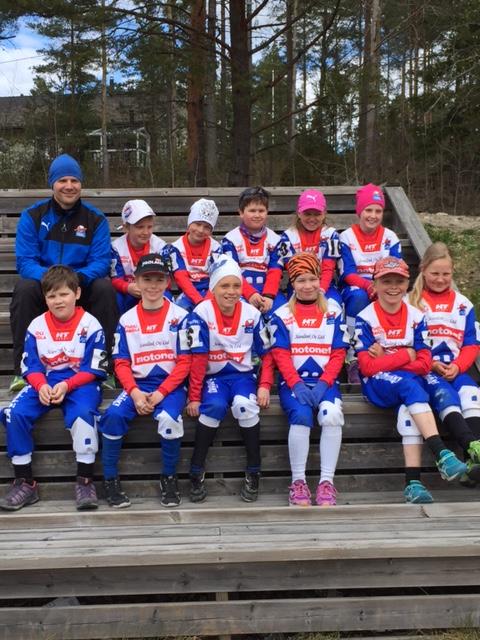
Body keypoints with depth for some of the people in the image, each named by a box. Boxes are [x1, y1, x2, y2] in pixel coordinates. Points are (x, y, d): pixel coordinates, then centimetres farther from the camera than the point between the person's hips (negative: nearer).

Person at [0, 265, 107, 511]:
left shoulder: (90, 325, -7)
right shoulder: (36, 326, 3)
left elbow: (94, 369, -8)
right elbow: (30, 366, 3)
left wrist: (67, 385, -22)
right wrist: (41, 386, -18)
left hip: (80, 383, -3)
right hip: (45, 383, 4)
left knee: (82, 413, -35)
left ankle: (85, 481, -20)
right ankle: (25, 482, -9)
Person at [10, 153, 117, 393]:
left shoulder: (95, 219, -1)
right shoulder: (32, 216, -2)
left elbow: (101, 261, -10)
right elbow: (25, 262, -11)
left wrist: (78, 278, -33)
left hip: (82, 289, 0)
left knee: (105, 287, -29)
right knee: (24, 288, -31)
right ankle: (22, 369, -23)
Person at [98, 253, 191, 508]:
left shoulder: (179, 316, -2)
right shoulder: (126, 320, 6)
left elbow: (184, 362, -6)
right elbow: (121, 363, 3)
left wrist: (160, 394, -15)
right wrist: (135, 392, -14)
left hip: (170, 384, -2)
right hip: (138, 384, 3)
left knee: (168, 418, -31)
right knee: (114, 415, -24)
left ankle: (169, 478, -5)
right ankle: (110, 479, -4)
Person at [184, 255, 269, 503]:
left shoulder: (252, 314, -1)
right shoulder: (201, 314, -9)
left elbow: (266, 353, 5)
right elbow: (198, 359, -11)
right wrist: (194, 397, -13)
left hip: (242, 374, 2)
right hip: (213, 375, -1)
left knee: (245, 406, -29)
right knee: (215, 406, -32)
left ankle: (253, 472, -12)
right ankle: (196, 472, -15)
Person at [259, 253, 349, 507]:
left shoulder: (333, 312, 11)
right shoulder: (281, 315, 8)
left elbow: (338, 353, 4)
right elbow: (281, 354, -1)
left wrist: (323, 383, -11)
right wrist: (296, 384, -15)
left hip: (324, 381, 1)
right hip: (293, 381, -1)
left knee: (331, 415, -29)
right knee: (301, 415, -30)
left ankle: (326, 481, -20)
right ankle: (298, 481, -18)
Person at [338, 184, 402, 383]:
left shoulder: (390, 237, 3)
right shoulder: (346, 237, -3)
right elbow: (348, 274, -12)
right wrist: (370, 286, -31)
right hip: (354, 290, -2)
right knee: (359, 296, -37)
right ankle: (352, 360, -31)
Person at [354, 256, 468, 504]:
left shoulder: (416, 316, 5)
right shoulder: (365, 319, -4)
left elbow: (425, 364, -1)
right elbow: (367, 367, -11)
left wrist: (387, 359, -10)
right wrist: (406, 355, -9)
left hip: (409, 383, 2)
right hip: (377, 386, -2)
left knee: (408, 407, -31)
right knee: (409, 384, -33)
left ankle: (412, 482, -35)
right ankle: (442, 455, -39)